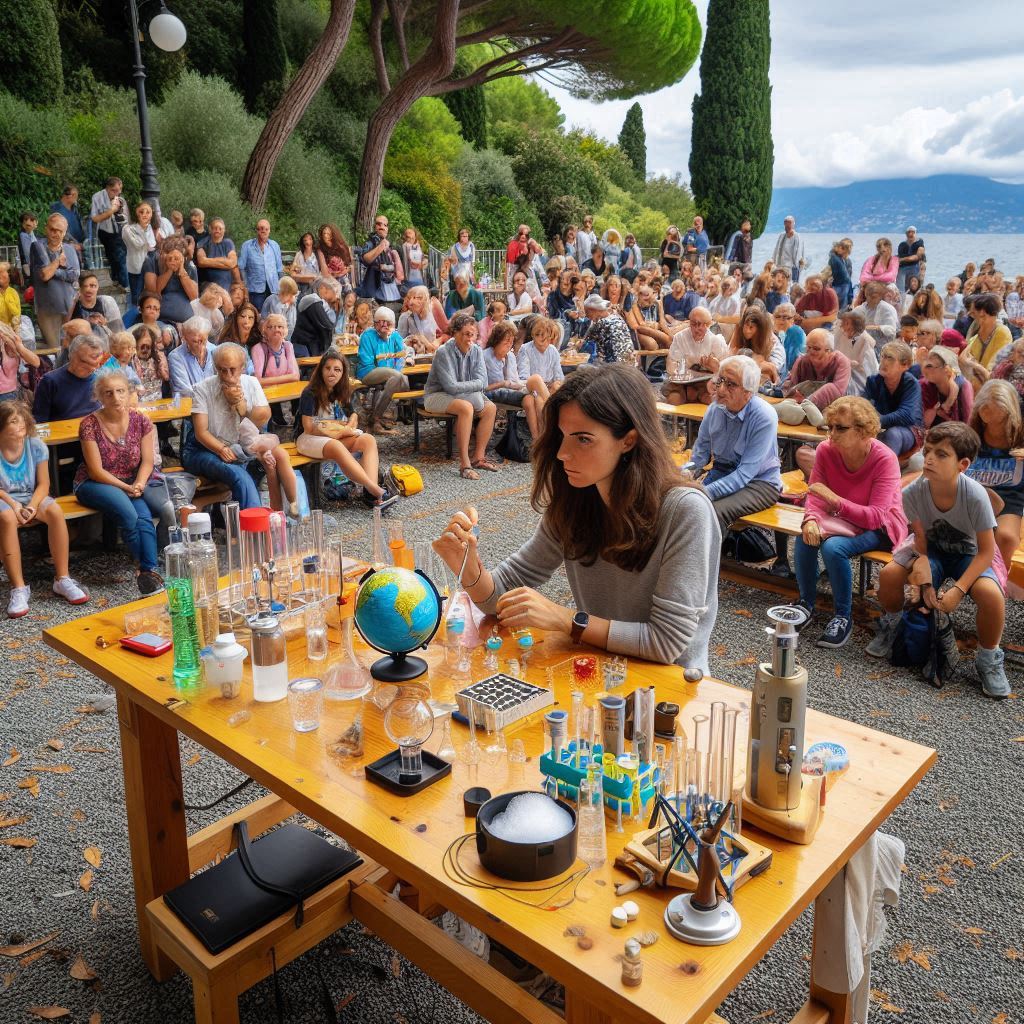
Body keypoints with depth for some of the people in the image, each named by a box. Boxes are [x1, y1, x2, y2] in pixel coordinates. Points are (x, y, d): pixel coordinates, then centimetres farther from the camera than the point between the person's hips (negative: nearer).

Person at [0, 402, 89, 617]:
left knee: (55, 511, -31)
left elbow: (43, 484, -2)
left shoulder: (36, 446, -3)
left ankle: (62, 579, -23)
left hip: (32, 497, 3)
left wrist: (32, 506, -19)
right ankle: (18, 588, -34)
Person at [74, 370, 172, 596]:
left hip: (133, 482, 3)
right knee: (128, 513, -31)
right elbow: (96, 471, -12)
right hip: (95, 484, -3)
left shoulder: (140, 421, -1)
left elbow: (147, 461, 0)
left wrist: (139, 484, -20)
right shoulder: (90, 424, -11)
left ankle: (147, 570, -31)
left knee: (144, 516, -29)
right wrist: (127, 488, -21)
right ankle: (146, 568, -17)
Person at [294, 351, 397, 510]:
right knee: (337, 447, -38)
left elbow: (353, 416, 14)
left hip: (339, 437, 7)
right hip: (309, 438, -6)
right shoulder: (310, 394, -10)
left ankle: (370, 493, -42)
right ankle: (377, 491, -47)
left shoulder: (343, 392, 10)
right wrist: (342, 430, -13)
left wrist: (348, 428, -11)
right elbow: (309, 428, -15)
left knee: (368, 439, -20)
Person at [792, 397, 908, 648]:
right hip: (842, 519, 5)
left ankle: (843, 617, -12)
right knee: (805, 538, -26)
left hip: (879, 527, -4)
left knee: (833, 547, -32)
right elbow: (815, 496, -9)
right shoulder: (825, 450, -11)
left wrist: (834, 499, -40)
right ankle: (806, 604, -4)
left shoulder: (885, 459, -23)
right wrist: (811, 519, -32)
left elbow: (874, 516, -28)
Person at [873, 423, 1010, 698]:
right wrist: (922, 566, -24)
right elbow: (921, 538, -7)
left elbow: (986, 552, -21)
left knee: (990, 594, -31)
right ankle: (891, 626, 11)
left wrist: (958, 590, -27)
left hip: (971, 555, -2)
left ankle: (988, 660, -3)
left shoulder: (975, 495, -30)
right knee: (889, 574, -23)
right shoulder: (913, 493, -23)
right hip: (933, 551, 3)